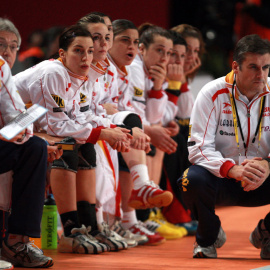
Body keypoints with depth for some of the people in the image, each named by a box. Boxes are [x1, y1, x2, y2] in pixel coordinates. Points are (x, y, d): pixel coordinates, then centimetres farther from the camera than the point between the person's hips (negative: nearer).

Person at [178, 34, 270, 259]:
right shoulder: (213, 94, -12)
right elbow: (198, 147, -17)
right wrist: (233, 169, -36)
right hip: (220, 179, -2)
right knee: (194, 179, -35)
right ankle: (209, 236, -1)